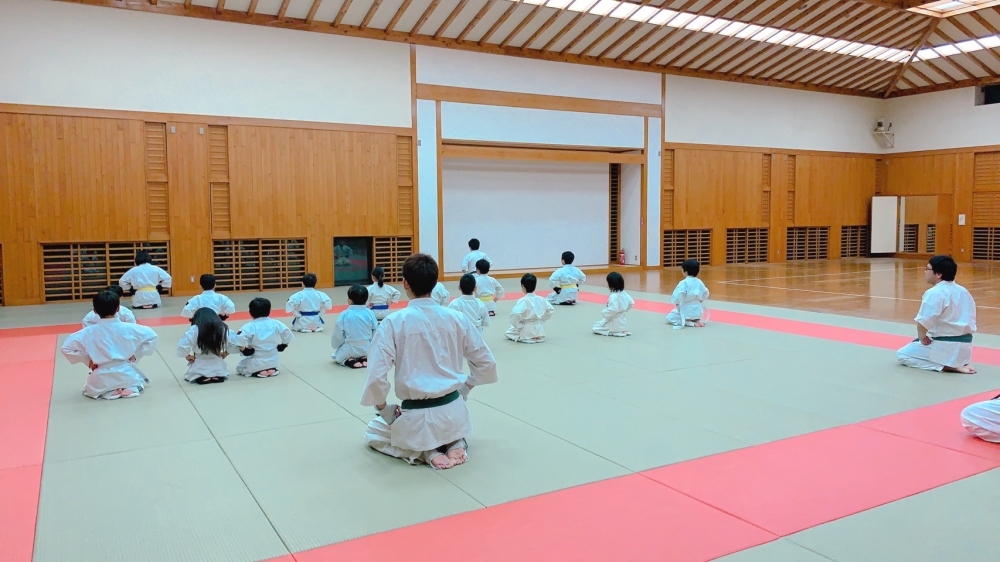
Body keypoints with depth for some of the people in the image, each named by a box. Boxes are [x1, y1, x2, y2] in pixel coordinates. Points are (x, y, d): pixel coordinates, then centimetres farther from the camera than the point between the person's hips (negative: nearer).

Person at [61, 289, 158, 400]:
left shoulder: (88, 332, -8)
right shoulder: (128, 328, -8)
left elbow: (67, 347, -3)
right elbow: (151, 336, 1)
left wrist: (87, 360, 6)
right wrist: (136, 355, 8)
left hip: (101, 381, 0)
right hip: (126, 376, 0)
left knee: (90, 389, 33)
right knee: (139, 379, 34)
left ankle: (109, 392, 3)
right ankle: (130, 388, 1)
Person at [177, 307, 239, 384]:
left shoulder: (193, 330, -10)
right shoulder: (223, 329, -2)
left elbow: (182, 347, -16)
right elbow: (235, 344, 2)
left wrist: (187, 356, 3)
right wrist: (226, 353, 17)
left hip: (199, 368, -2)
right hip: (218, 368, 2)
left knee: (188, 377, 29)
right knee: (223, 373, 35)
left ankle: (200, 378, -2)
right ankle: (217, 377, 1)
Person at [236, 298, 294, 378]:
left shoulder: (249, 327, -15)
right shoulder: (276, 323, -6)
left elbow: (240, 339, -31)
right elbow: (287, 336, -5)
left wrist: (243, 350, -13)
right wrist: (282, 347, 12)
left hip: (256, 363, -4)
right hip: (273, 361, 4)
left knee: (239, 368, 24)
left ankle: (258, 371, 1)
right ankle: (271, 369, 9)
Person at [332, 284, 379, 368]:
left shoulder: (344, 315, -14)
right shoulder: (370, 314, -9)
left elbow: (337, 335, -6)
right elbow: (375, 333, -2)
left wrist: (335, 345, 14)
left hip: (348, 350, -2)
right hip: (367, 349, 2)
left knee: (336, 355, 30)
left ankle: (348, 360, -1)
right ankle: (365, 358, 5)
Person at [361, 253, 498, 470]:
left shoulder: (393, 323, -13)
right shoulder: (457, 318, -3)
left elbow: (376, 377, -17)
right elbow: (486, 363, 5)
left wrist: (382, 407, 1)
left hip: (416, 418, -4)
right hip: (454, 412, 4)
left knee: (373, 433, 29)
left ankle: (427, 452, 4)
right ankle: (455, 443, 8)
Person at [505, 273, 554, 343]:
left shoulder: (522, 301, -19)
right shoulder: (541, 299, -1)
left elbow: (516, 314, -31)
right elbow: (550, 310, 9)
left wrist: (517, 325, -13)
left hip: (526, 331, -7)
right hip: (540, 331, 7)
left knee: (508, 333, 17)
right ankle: (538, 337, 21)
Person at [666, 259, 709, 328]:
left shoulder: (683, 283, -18)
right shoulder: (699, 282, 2)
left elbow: (677, 296, -25)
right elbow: (706, 294, 13)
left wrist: (676, 303, -5)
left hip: (687, 312, -7)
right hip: (698, 311, 7)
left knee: (669, 317, 7)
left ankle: (690, 323, -7)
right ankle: (697, 320, 7)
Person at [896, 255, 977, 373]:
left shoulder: (934, 293, -17)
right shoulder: (963, 291, 10)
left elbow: (923, 323, -23)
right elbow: (969, 320, 17)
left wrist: (922, 337, -3)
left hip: (945, 347, -8)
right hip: (965, 347, 9)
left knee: (902, 355, 4)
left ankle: (947, 366, -8)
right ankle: (959, 362, 8)